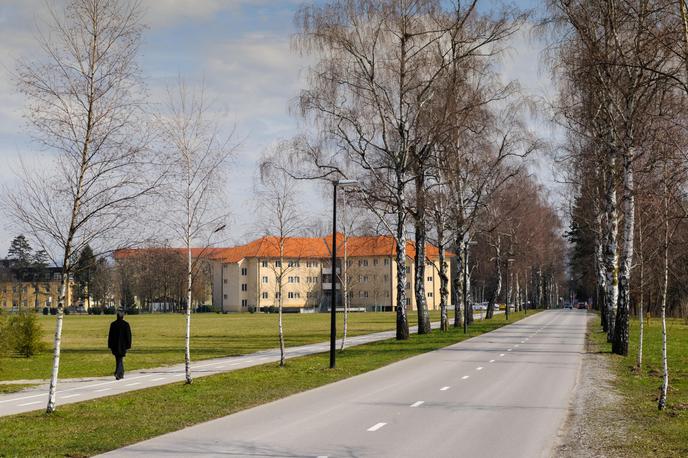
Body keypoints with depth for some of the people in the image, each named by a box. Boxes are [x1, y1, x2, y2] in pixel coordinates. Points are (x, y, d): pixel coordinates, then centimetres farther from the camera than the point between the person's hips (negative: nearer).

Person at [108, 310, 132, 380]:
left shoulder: (113, 324, -3)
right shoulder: (126, 324, -9)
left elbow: (110, 336, 0)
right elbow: (128, 336, -8)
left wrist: (110, 346, 6)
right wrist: (128, 345, -1)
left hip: (115, 345, 3)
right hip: (123, 345, -2)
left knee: (119, 359, 17)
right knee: (120, 360, 2)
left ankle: (121, 374, 24)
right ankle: (118, 374, -14)